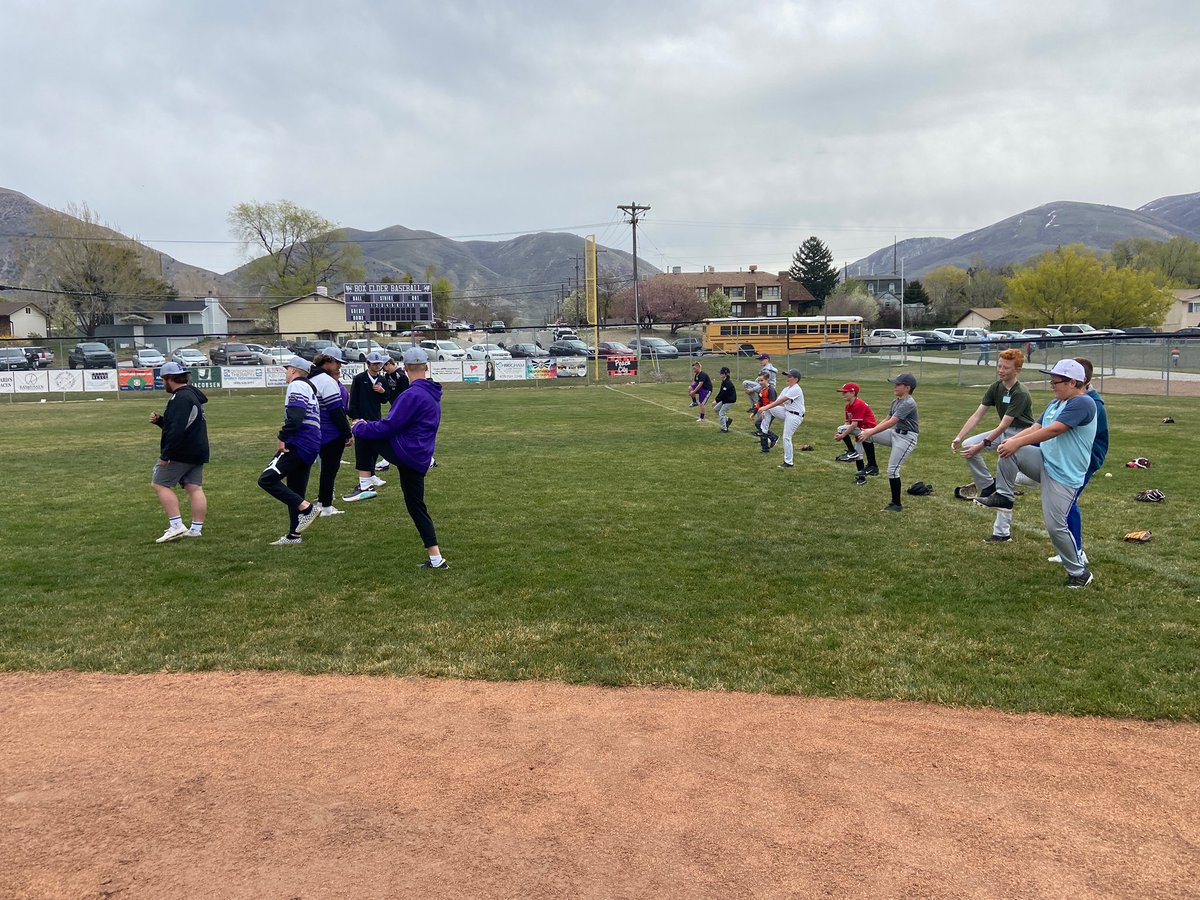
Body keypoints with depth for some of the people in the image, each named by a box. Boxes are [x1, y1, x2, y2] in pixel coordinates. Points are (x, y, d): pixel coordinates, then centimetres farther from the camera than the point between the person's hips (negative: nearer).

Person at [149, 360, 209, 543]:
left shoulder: (180, 398, -16)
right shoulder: (194, 395, 17)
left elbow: (177, 430, -24)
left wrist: (166, 455, -22)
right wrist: (159, 420, 15)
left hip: (181, 453, -10)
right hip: (198, 453, 10)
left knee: (160, 484, -1)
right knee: (195, 488, 6)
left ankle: (176, 526, -7)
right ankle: (196, 529, 6)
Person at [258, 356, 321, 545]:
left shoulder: (297, 386, -6)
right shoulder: (310, 388, 24)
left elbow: (295, 417, -20)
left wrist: (282, 437, -16)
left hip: (298, 444, -10)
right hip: (311, 446, 10)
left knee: (267, 479, -13)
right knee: (295, 492, 14)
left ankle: (306, 508, -18)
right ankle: (294, 535, 18)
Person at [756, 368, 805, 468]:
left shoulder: (796, 389, -18)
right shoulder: (786, 389, 12)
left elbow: (781, 401, -23)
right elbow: (776, 401, 5)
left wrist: (766, 407, -24)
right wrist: (765, 409, -7)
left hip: (794, 416, -9)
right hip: (786, 412, 9)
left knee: (786, 438, -9)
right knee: (767, 409, -3)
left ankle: (788, 463, 1)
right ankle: (764, 432, 0)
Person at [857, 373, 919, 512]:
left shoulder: (908, 403, -19)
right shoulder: (896, 401, 10)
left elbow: (891, 422, -25)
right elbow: (887, 419, 15)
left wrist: (870, 433, -25)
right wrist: (870, 430, 4)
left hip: (906, 438, -9)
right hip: (895, 434, 9)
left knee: (892, 469, -9)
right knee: (864, 433, -6)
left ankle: (897, 504, 2)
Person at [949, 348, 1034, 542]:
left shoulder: (1020, 394, -24)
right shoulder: (996, 388, -2)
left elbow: (1003, 426, -27)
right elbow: (977, 415, -5)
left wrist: (981, 446, -29)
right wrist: (959, 437, -15)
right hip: (1004, 432, 7)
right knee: (967, 446, -12)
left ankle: (1002, 532, -2)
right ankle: (988, 485, 3)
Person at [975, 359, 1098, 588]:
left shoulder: (1083, 403, -17)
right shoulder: (1055, 403, 14)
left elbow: (1053, 430, -26)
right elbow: (1035, 427, 7)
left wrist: (1017, 442, -25)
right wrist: (1012, 440, -11)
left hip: (1064, 476, -8)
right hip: (1044, 462, 8)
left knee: (1055, 526, -7)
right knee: (1008, 449, -14)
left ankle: (1079, 573, 12)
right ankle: (1003, 496, -1)